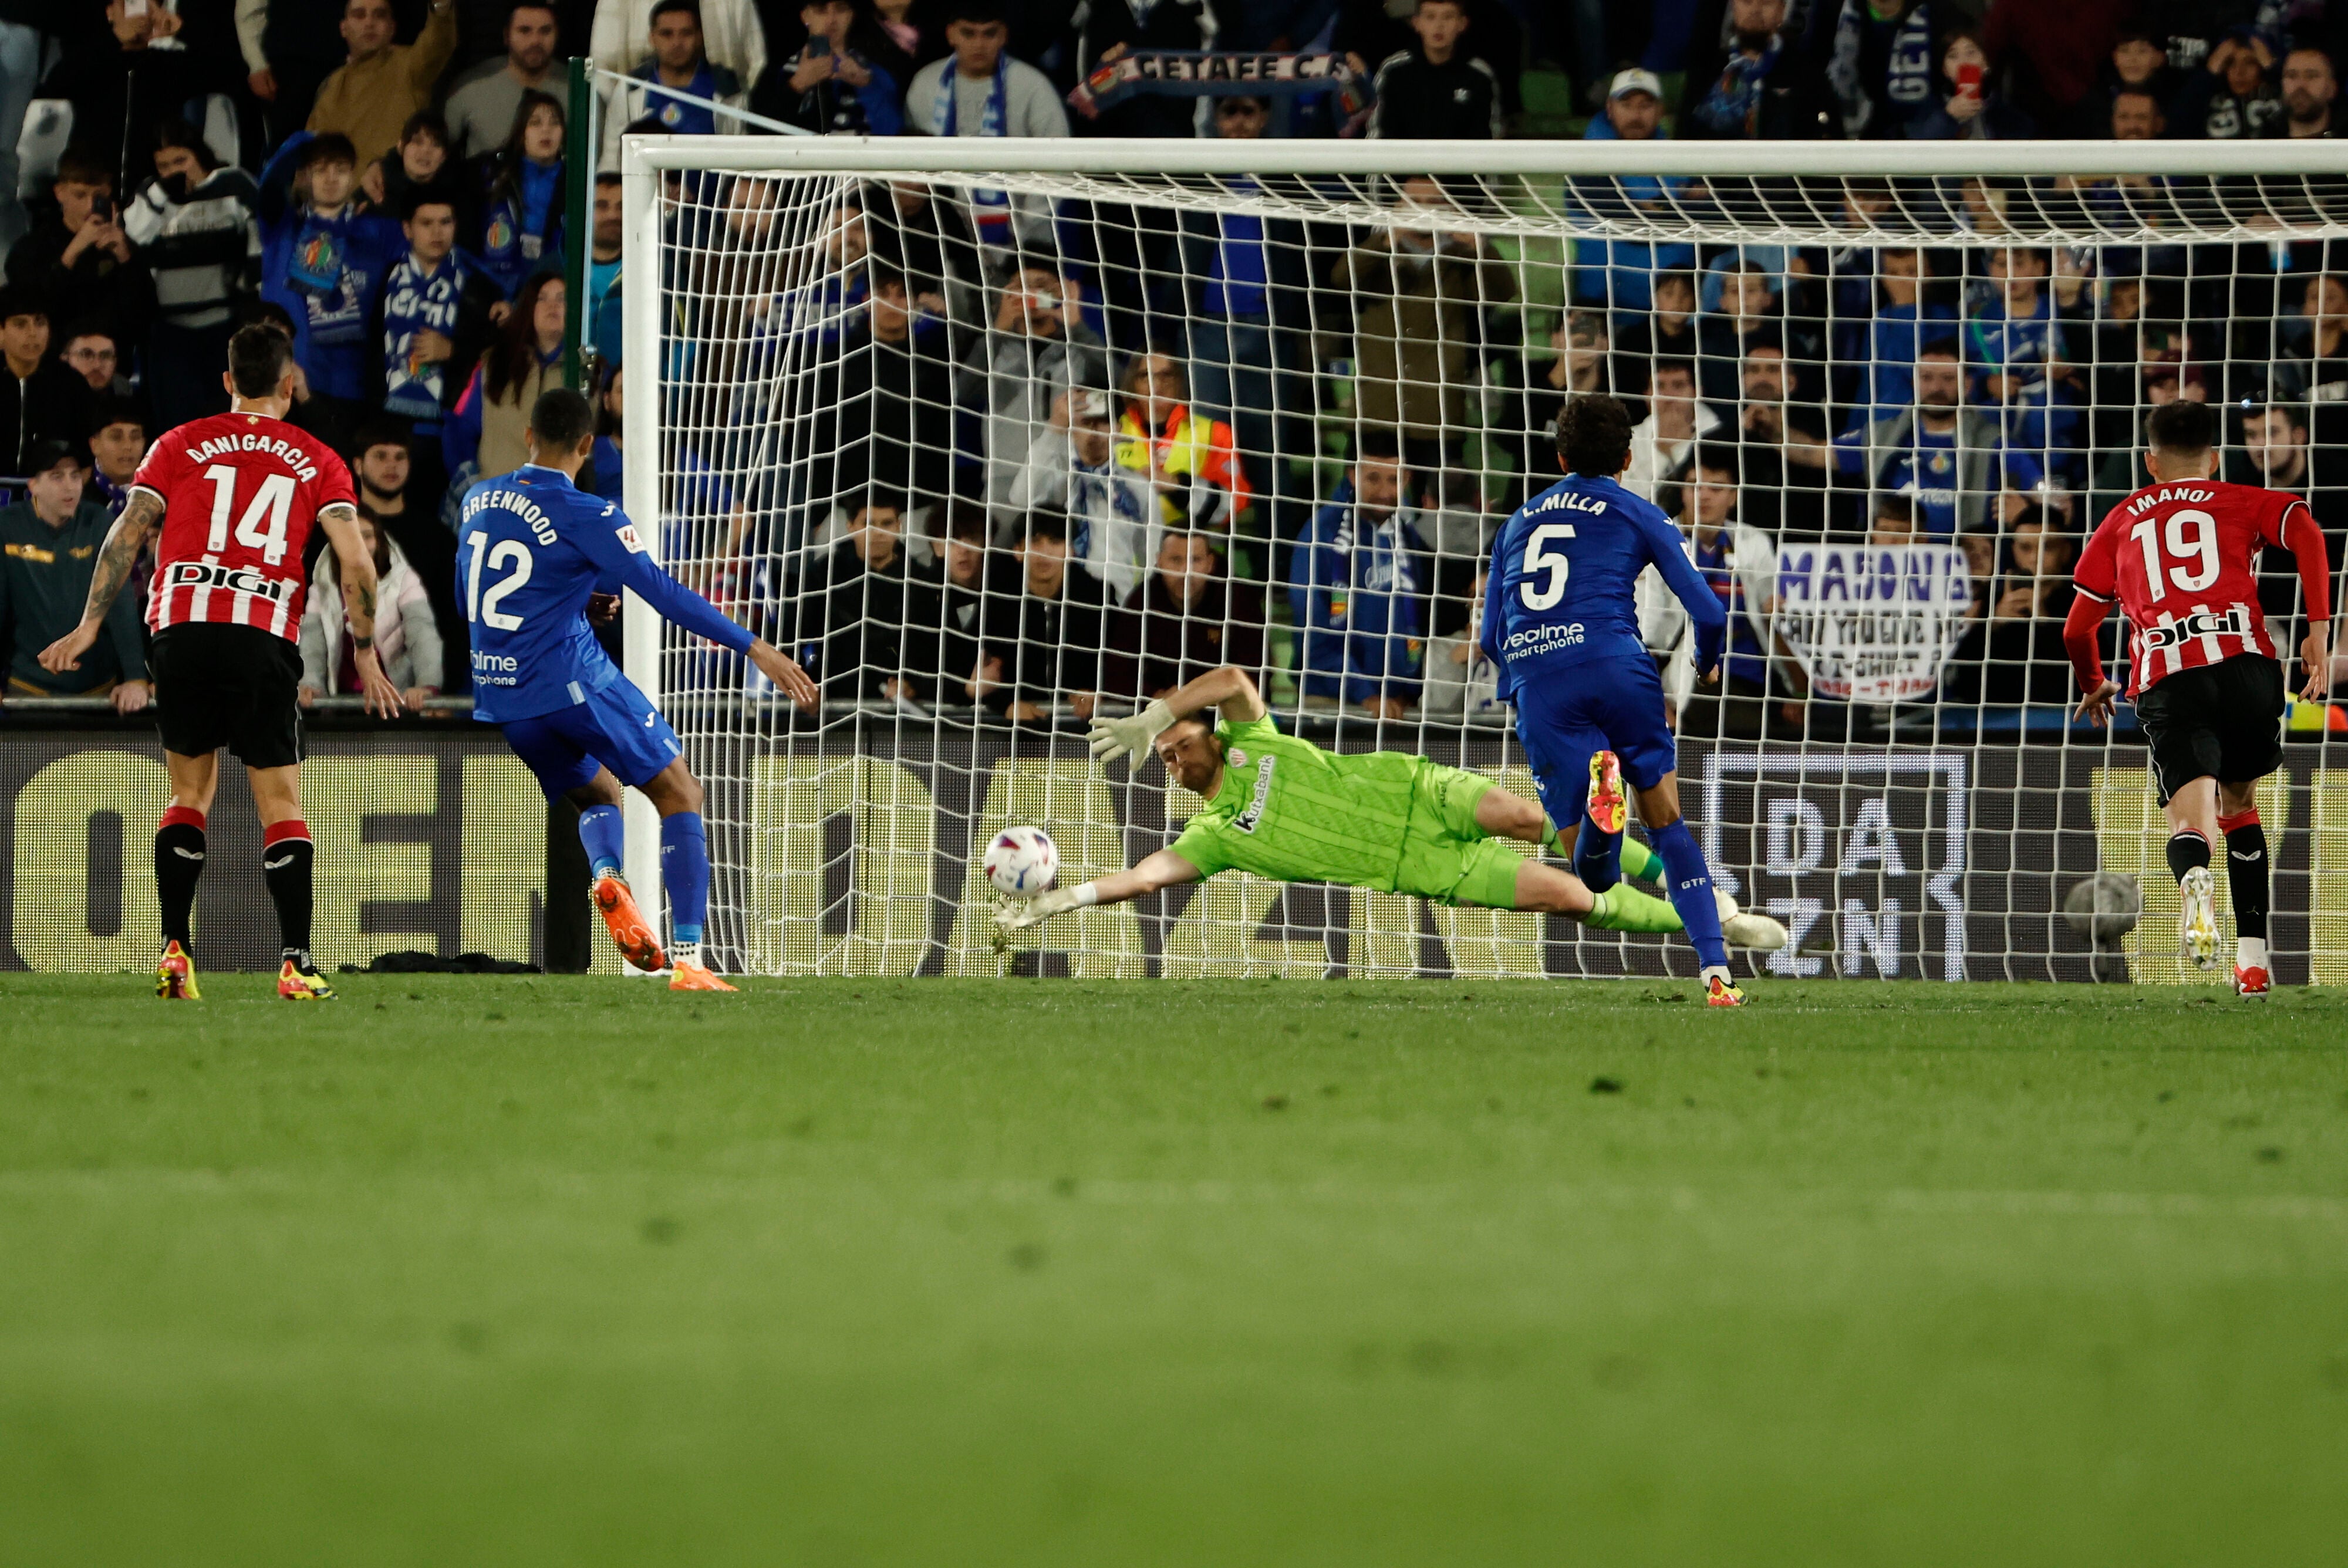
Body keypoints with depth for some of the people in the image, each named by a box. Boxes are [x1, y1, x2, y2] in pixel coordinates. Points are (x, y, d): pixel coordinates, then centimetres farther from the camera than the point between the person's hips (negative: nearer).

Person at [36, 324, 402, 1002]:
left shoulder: (180, 444, 12)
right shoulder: (319, 462, 11)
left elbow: (128, 532, 4)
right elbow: (355, 563, 2)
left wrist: (90, 625, 6)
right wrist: (365, 654, 10)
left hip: (181, 632, 1)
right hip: (264, 640, -1)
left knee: (190, 794, 14)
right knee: (281, 803, 4)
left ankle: (175, 950, 2)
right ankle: (296, 963, -6)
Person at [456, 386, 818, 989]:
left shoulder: (477, 502, 9)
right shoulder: (585, 515, -11)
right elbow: (661, 592, -14)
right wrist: (753, 648, -11)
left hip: (498, 700, 7)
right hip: (576, 684, -7)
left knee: (598, 793, 26)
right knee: (680, 793, 3)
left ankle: (605, 874, -10)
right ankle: (688, 957, -10)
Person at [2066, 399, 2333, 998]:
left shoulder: (2121, 522, 25)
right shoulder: (2240, 503, 21)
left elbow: (2077, 630, 25)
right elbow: (2304, 530, -1)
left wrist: (2094, 685, 45)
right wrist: (2320, 629, -4)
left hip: (2166, 682, -1)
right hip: (2246, 662, 1)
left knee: (2192, 823, -10)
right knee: (2238, 804, 23)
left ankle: (2195, 880, -48)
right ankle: (2252, 954, 15)